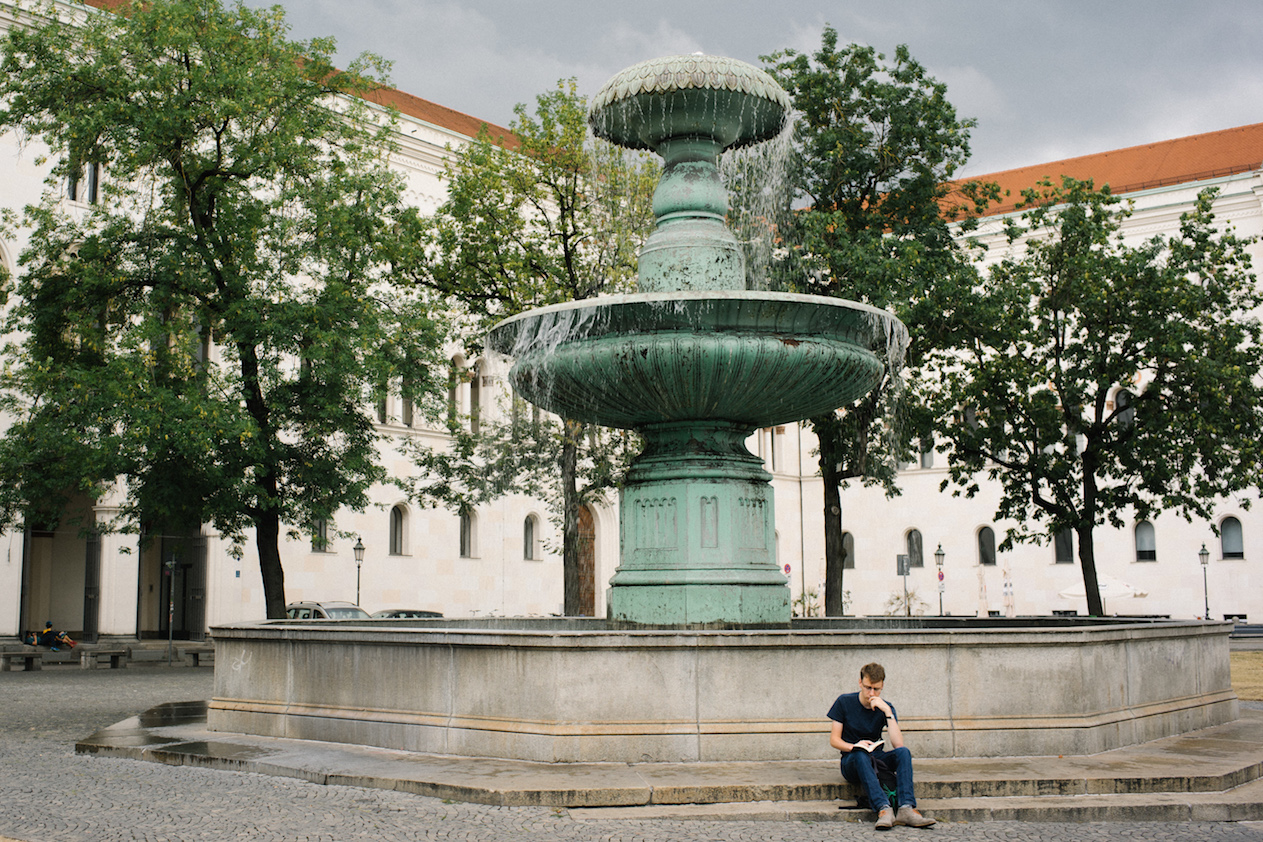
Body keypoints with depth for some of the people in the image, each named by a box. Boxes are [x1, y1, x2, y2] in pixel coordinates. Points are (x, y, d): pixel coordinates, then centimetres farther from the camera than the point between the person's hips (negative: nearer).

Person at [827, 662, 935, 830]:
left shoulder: (886, 708, 1)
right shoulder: (845, 702, -2)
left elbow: (898, 744, -14)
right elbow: (834, 740, -2)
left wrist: (888, 712, -20)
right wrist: (854, 747, -22)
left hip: (877, 760, 2)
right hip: (851, 761, -2)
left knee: (903, 752, -26)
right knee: (861, 756, -36)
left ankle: (906, 809, -42)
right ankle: (884, 809, -52)